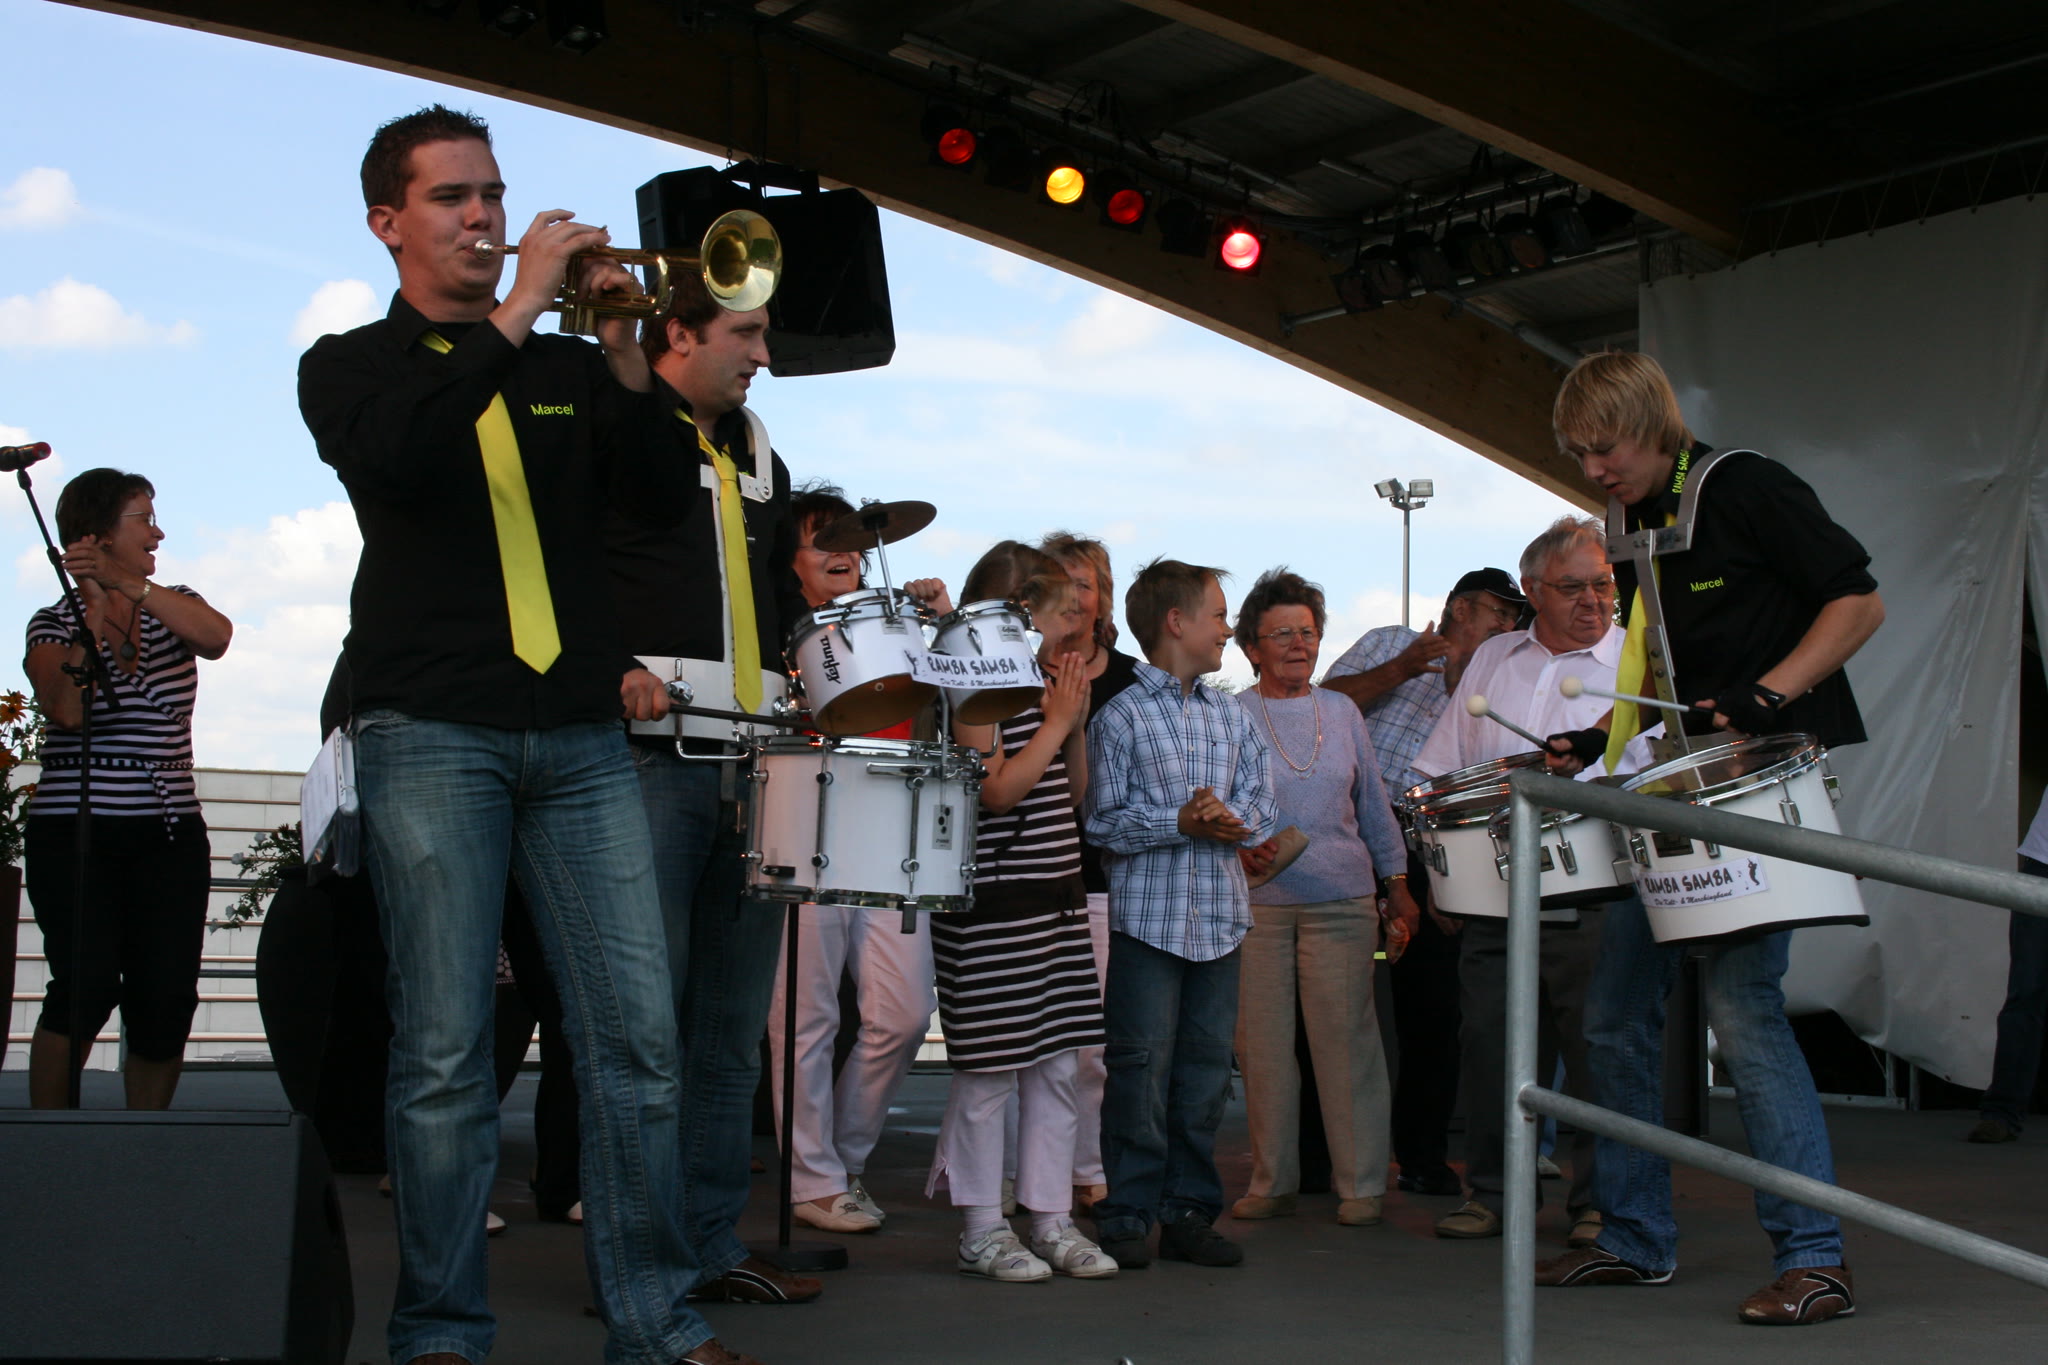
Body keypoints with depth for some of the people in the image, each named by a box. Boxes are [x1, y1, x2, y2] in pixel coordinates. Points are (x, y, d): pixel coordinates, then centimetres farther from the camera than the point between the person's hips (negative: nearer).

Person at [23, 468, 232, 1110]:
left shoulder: (173, 607, 13)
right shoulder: (55, 624, 4)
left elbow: (216, 636, -12)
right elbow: (65, 709, -16)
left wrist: (128, 584, -21)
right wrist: (97, 609, -15)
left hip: (171, 834, 3)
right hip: (76, 833, -3)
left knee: (167, 999, -5)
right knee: (87, 987, -17)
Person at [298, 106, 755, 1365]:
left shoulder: (568, 369, 21)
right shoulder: (350, 366, 11)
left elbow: (667, 495, 7)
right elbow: (390, 457, -13)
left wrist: (619, 341, -4)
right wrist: (517, 309, -13)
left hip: (581, 738, 3)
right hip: (433, 732, -3)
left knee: (639, 1035, -3)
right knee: (446, 1049, -5)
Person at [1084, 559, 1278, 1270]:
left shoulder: (1233, 718, 13)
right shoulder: (1121, 716, -2)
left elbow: (1262, 811, 10)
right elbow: (1104, 822, -6)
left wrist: (1233, 822, -11)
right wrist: (1181, 822, -16)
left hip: (1219, 916, 5)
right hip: (1148, 912, -5)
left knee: (1208, 1065, 7)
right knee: (1141, 1068, -4)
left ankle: (1190, 1211, 16)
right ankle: (1126, 1217, 4)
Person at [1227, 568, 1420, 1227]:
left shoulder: (1342, 714, 12)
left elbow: (1375, 806, 18)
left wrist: (1398, 887, 15)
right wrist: (1241, 848, -18)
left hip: (1342, 901, 1)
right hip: (1258, 902, -1)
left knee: (1347, 1038, -2)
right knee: (1262, 1043, 2)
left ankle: (1361, 1185, 6)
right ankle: (1271, 1181, 14)